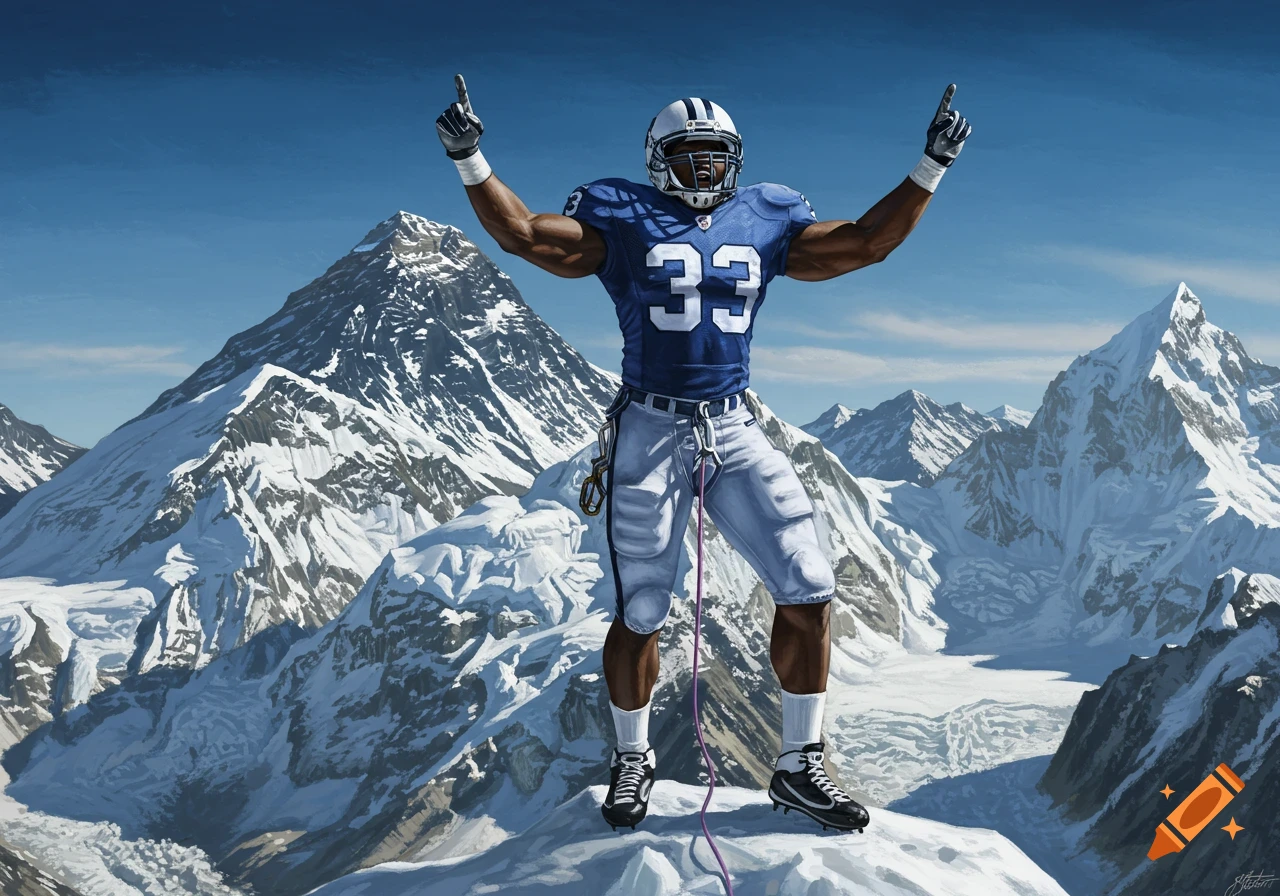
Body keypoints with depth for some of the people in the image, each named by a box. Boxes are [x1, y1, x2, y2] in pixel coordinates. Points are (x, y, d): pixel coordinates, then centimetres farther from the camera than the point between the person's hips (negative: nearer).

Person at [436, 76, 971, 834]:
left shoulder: (763, 224, 9)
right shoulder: (624, 223, 0)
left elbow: (867, 241, 9)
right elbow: (523, 233, -8)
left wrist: (933, 167, 6)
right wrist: (470, 159, -18)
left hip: (735, 431, 3)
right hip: (650, 434, -3)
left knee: (809, 592, -3)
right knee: (640, 615, 7)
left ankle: (800, 766, 14)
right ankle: (633, 758, 32)